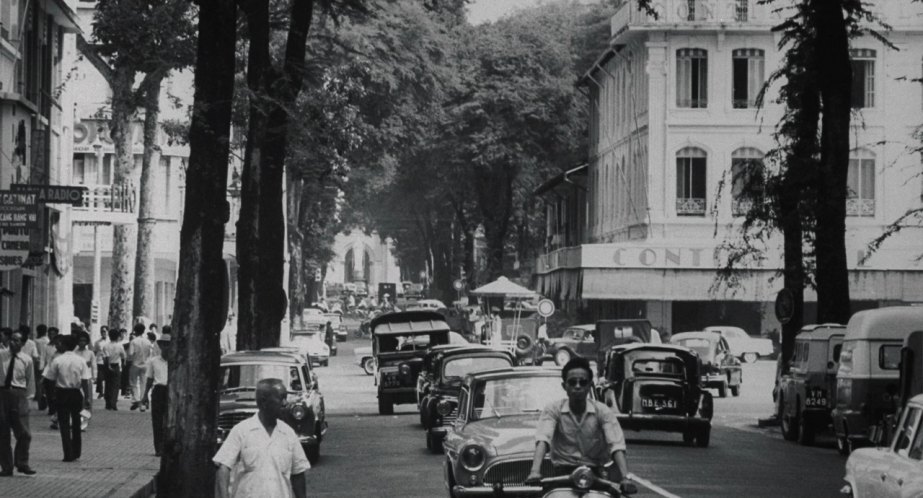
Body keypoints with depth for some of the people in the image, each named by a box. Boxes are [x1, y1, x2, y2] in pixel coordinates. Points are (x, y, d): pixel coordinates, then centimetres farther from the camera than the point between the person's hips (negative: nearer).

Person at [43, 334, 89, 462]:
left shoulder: (57, 360, -9)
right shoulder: (81, 361, -5)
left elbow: (50, 379, -7)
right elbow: (85, 381, -8)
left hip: (62, 394, -2)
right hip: (76, 393, 2)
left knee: (64, 424, 3)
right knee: (76, 423, 18)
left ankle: (68, 454, -3)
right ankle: (76, 452, 26)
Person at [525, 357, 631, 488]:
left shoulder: (603, 412, 1)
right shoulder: (553, 409, 0)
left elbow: (616, 445, -12)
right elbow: (542, 440, -16)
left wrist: (624, 477, -31)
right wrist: (535, 471, -35)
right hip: (563, 474, 0)